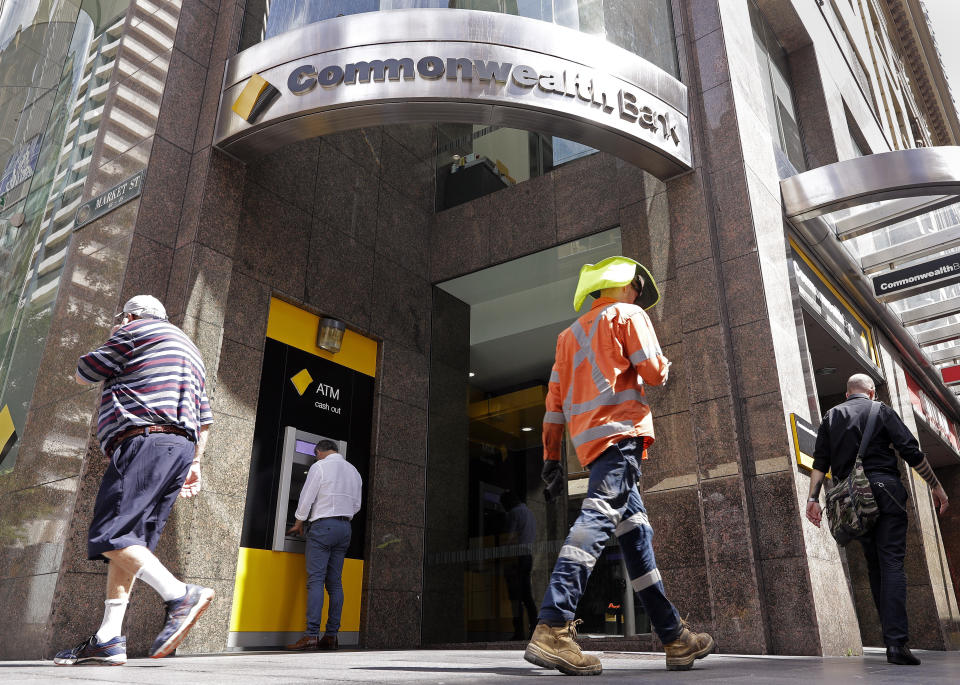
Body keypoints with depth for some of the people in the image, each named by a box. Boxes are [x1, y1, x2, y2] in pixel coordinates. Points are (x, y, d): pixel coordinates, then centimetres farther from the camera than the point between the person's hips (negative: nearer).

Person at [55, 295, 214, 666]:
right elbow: (204, 419, 26)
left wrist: (112, 342, 26)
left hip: (144, 442, -9)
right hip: (182, 446, 9)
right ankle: (108, 639, 2)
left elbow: (84, 373, 12)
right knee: (128, 539, 6)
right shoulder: (187, 349, 31)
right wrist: (194, 462, 24)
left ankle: (180, 595, -25)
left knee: (108, 535, -14)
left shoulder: (137, 331, 4)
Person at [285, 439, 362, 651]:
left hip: (323, 525, -6)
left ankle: (311, 635, -14)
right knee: (335, 582, 6)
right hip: (345, 527, 6)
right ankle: (331, 636, 5)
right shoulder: (354, 471, 16)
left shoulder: (319, 467, -3)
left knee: (315, 580, -9)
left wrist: (299, 523, 10)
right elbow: (356, 505, 17)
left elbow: (307, 498, -3)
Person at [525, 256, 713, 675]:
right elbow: (652, 372, -4)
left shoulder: (570, 334, 27)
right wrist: (665, 369, 21)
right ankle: (553, 628, -35)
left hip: (588, 439, 8)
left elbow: (554, 401, 20)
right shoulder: (628, 314, 8)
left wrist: (551, 458, 17)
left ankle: (674, 637, 17)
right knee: (598, 517, -22)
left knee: (636, 531, 11)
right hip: (620, 430, -8)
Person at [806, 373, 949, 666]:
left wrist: (813, 499, 3)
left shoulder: (831, 417, 14)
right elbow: (911, 451, -2)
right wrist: (935, 486, 6)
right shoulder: (881, 411, 5)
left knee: (875, 566, 12)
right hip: (885, 491, -3)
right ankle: (896, 641, -14)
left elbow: (820, 462, 7)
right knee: (892, 563, -7)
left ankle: (892, 636, 13)